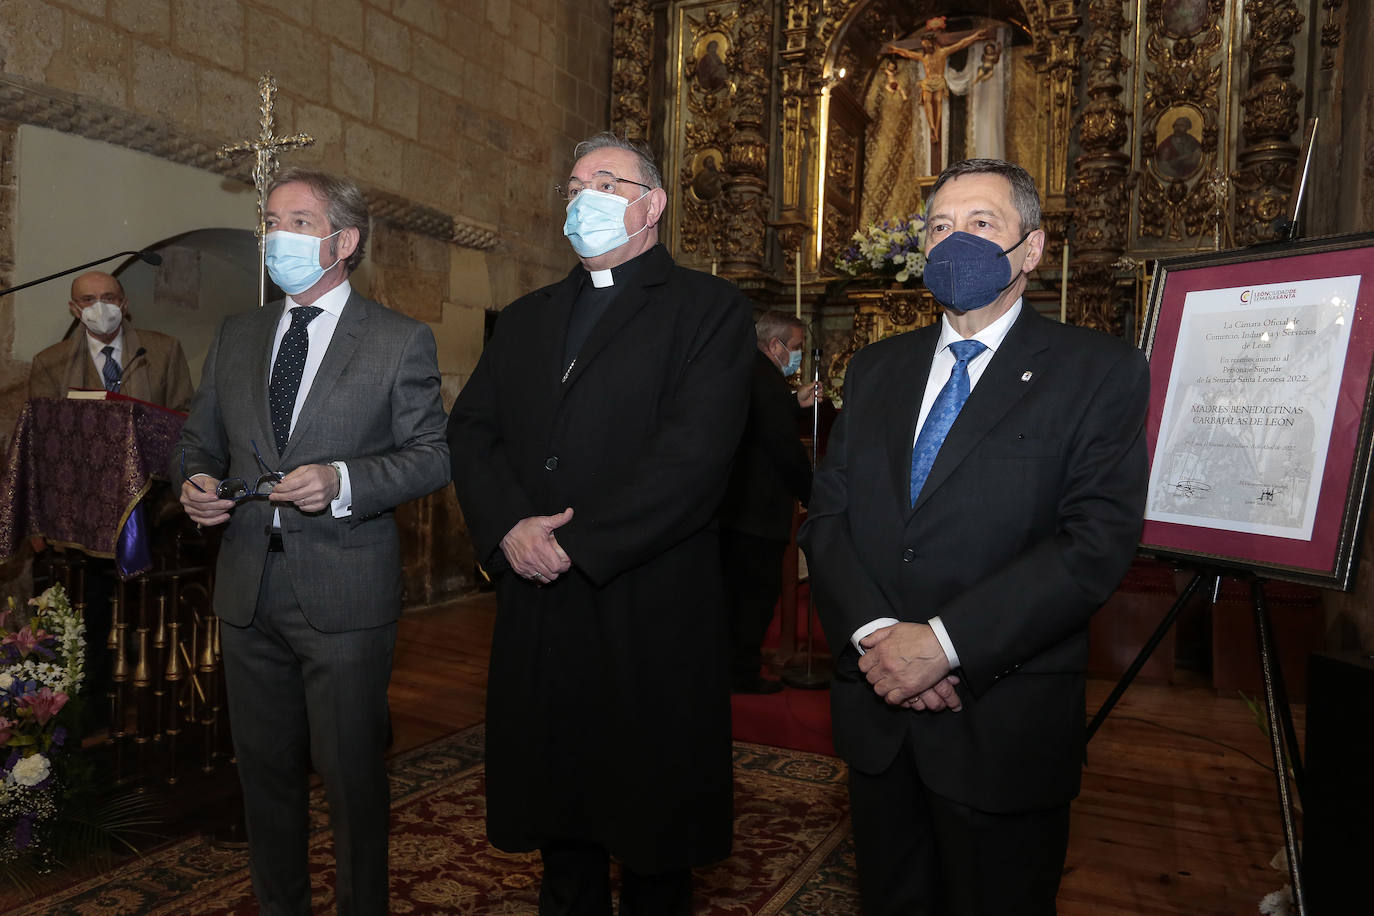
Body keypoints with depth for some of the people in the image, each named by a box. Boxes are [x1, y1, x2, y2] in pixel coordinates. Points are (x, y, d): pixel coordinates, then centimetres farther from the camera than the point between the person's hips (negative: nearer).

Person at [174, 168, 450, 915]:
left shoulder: (401, 341, -3)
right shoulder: (236, 336, 12)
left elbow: (432, 455, -6)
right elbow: (199, 439, 17)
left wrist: (343, 481, -20)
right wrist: (195, 483, -5)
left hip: (344, 597, -5)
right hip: (248, 592, 5)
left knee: (351, 774, 7)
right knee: (264, 768, 18)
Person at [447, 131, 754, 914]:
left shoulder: (709, 308, -2)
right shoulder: (527, 317, 17)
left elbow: (694, 453, -15)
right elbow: (471, 431, 8)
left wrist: (576, 542, -16)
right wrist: (508, 526, -9)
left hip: (650, 608, -5)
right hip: (539, 603, 5)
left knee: (654, 817, 11)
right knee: (558, 810, 18)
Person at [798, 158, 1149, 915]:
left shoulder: (1099, 371, -4)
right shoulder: (875, 369, 10)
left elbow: (1097, 540, -16)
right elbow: (826, 515, 2)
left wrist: (944, 642, -22)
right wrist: (872, 632, -14)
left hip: (1002, 727, -3)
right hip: (875, 714, 4)